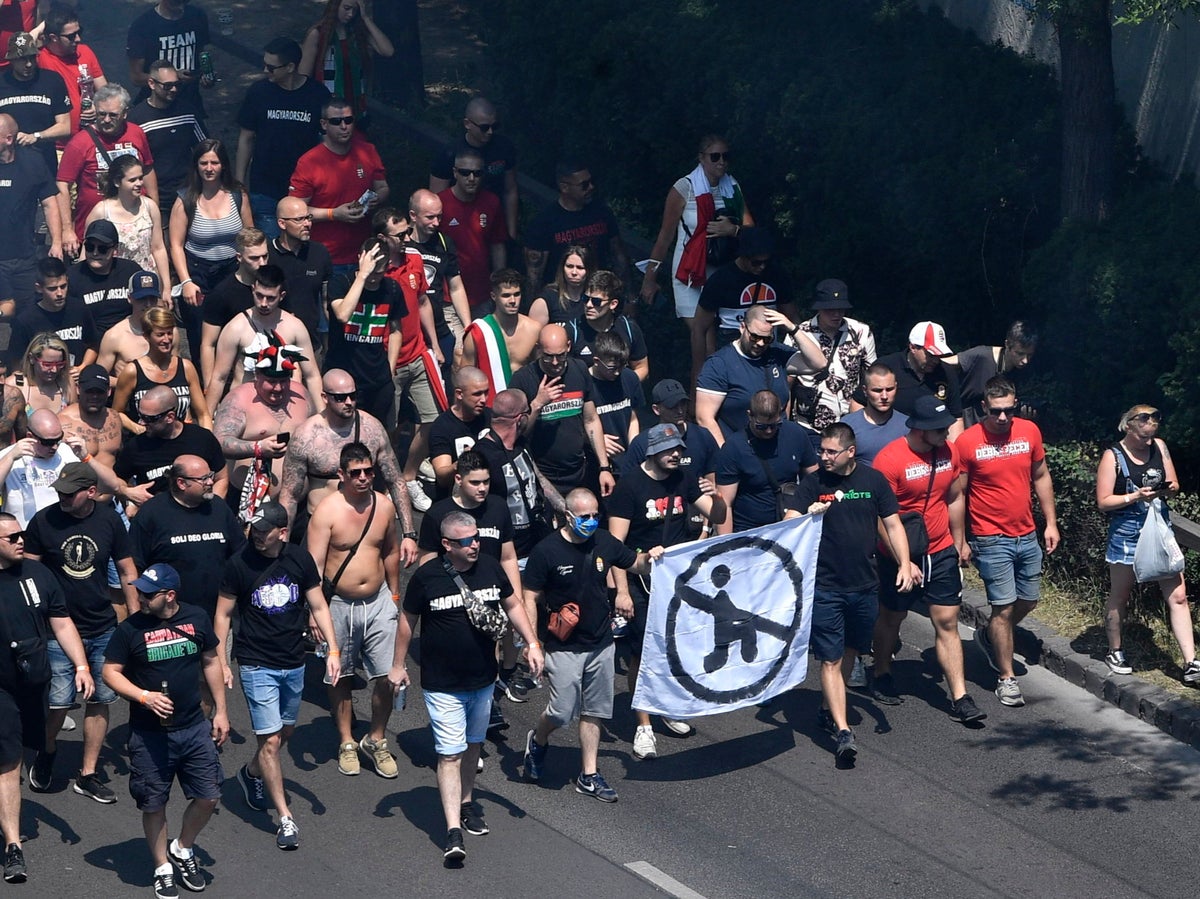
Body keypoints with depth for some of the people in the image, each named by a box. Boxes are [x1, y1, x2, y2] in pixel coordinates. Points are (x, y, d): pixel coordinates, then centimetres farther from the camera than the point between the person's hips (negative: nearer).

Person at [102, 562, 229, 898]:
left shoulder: (197, 618, -2)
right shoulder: (130, 629, -10)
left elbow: (211, 662, 9)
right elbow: (110, 672, -5)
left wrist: (220, 711, 9)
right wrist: (144, 697, -20)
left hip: (195, 728, 2)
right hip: (150, 734, -2)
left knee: (209, 797, 3)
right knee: (153, 805, 6)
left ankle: (182, 849, 29)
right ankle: (163, 869, 25)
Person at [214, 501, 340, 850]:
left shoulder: (300, 560, -3)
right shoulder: (239, 565, -12)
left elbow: (318, 606, 6)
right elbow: (223, 614, -3)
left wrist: (332, 649, -3)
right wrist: (221, 662, -6)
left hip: (294, 663, 5)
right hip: (256, 664, -5)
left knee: (286, 731, 20)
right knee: (270, 740, -8)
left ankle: (251, 773, 49)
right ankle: (285, 818, -2)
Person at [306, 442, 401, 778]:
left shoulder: (384, 505, -1)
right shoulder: (327, 511, -15)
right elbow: (314, 565, -17)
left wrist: (394, 594, 19)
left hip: (378, 602, 3)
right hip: (339, 604, -3)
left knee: (386, 675, -1)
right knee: (339, 677, 11)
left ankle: (376, 740, 19)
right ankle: (346, 743, 27)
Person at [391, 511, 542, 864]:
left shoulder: (490, 567, -4)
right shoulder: (427, 576, -14)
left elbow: (512, 605, 10)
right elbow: (408, 620, -1)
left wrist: (532, 643, 2)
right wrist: (398, 665, 4)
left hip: (483, 679, 4)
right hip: (442, 685, -4)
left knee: (472, 745, 19)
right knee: (450, 754, -8)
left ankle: (467, 802, 39)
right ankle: (453, 831, -11)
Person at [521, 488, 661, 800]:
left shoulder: (604, 543, 0)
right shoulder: (546, 551, -14)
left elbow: (635, 564, 17)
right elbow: (530, 600, -11)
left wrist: (650, 557, -6)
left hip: (601, 643, 5)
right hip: (563, 648, -5)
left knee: (593, 712, 10)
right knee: (562, 712, -6)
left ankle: (589, 775, 19)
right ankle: (537, 741, 27)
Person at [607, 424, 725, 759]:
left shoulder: (685, 478, 2)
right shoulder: (630, 485, -12)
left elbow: (717, 518, 7)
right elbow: (615, 542, -13)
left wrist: (716, 497, -16)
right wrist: (621, 591, -18)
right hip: (642, 583, -5)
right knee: (642, 653, -4)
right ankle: (643, 726, 3)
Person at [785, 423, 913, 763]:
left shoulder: (873, 480, 1)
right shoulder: (814, 482, -4)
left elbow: (892, 524, 6)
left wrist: (904, 564, -5)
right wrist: (809, 516, -31)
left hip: (865, 586, 3)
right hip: (825, 587, -3)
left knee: (850, 651, 17)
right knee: (831, 658, -7)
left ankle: (828, 709, 37)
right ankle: (842, 732, -10)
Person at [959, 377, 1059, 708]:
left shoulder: (1029, 432, 0)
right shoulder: (967, 442, -12)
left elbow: (1041, 477, 12)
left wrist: (1051, 522, 9)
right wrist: (960, 541, -6)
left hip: (1027, 536, 5)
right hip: (991, 540, -5)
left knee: (1029, 600, 15)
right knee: (1004, 606, -4)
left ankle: (989, 636, 41)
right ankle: (1006, 678, 7)